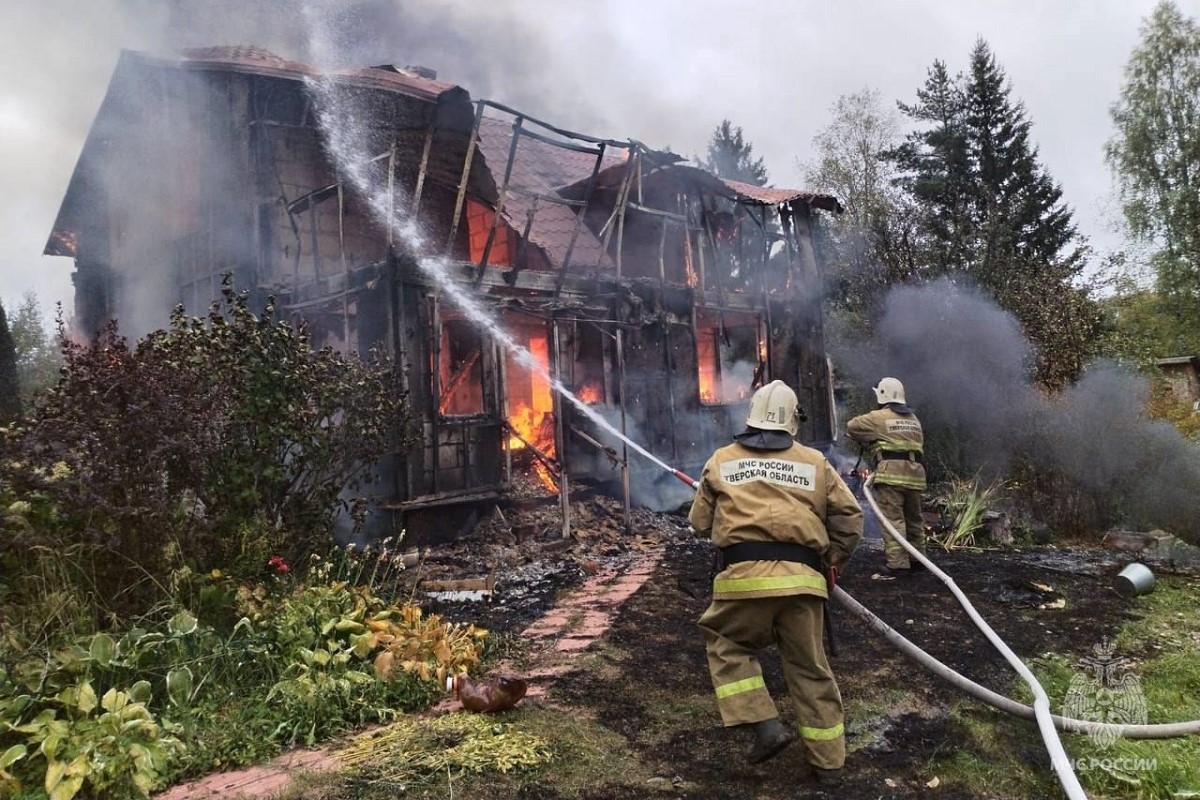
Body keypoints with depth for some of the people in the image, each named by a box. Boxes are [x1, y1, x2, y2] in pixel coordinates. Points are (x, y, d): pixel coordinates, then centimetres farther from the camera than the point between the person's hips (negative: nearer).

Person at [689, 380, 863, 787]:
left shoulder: (722, 461, 12)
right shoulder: (816, 463, 13)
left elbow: (700, 523, 17)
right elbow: (850, 519, 13)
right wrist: (833, 559, 28)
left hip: (744, 574, -2)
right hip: (802, 578, 2)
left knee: (728, 646, 19)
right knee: (809, 665, 14)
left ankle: (766, 726, 3)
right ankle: (828, 761, 23)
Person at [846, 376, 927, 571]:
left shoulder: (879, 417, 1)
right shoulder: (914, 419, 22)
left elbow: (851, 427, 3)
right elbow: (919, 444, 24)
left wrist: (865, 441, 24)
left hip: (891, 473, -7)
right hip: (915, 473, 7)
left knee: (893, 518, -7)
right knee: (914, 518, 17)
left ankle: (898, 563, -12)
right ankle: (917, 559, 27)